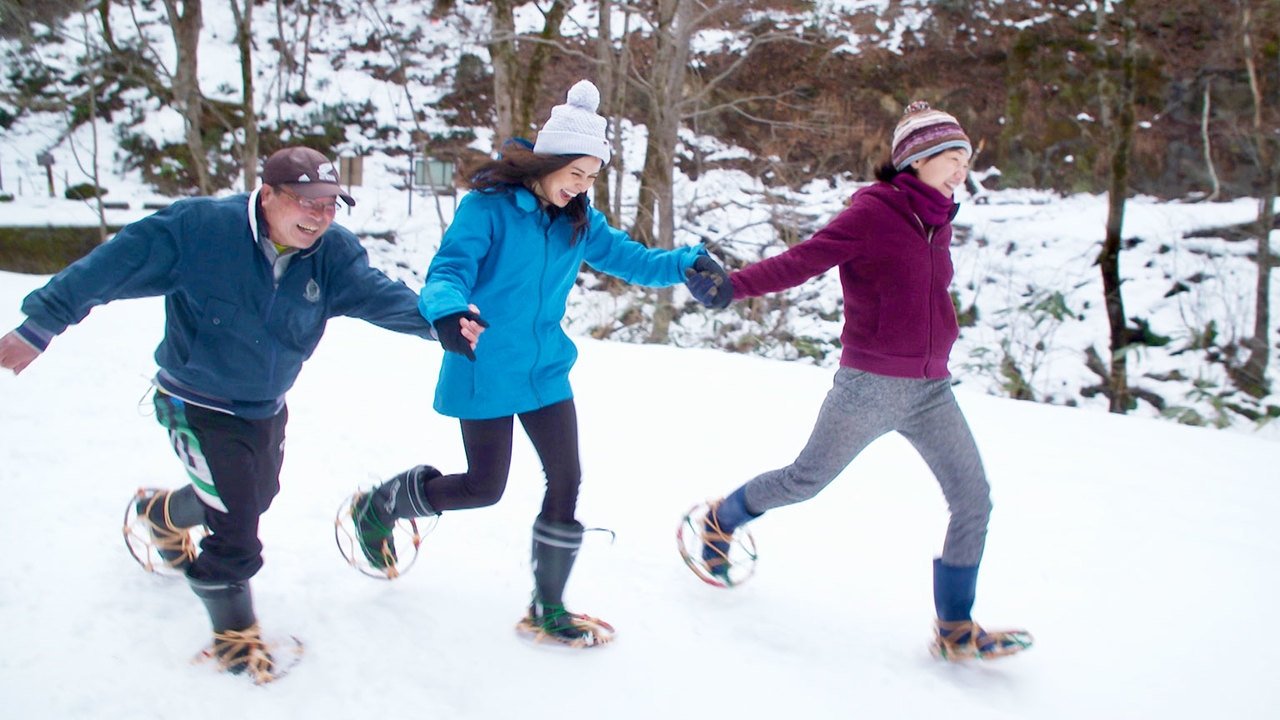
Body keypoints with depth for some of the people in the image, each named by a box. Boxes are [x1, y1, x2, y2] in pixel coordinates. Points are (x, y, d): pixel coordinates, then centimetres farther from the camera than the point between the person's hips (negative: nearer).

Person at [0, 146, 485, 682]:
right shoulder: (199, 227, -26)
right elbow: (114, 267, -23)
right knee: (237, 532, -9)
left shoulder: (333, 252, -14)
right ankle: (235, 636, 19)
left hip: (267, 408, 7)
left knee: (255, 497, 30)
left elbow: (375, 293, -28)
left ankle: (162, 513, 61)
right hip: (198, 408, -6)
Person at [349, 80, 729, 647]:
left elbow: (630, 259, 3)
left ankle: (548, 610, 19)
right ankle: (378, 505, 32)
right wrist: (448, 311, -44)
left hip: (546, 370, 6)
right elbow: (448, 270, -22)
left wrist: (686, 263, -16)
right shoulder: (488, 207, -15)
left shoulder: (578, 220, 3)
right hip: (485, 372, -6)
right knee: (484, 487, 3)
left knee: (567, 481, 2)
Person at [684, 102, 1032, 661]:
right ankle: (721, 519, 37)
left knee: (973, 500, 2)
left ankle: (955, 629, 17)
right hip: (871, 385, -7)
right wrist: (734, 286, -29)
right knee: (806, 480, 9)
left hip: (931, 391, 7)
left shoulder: (937, 224, 11)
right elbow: (803, 259, -18)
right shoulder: (872, 211, -12)